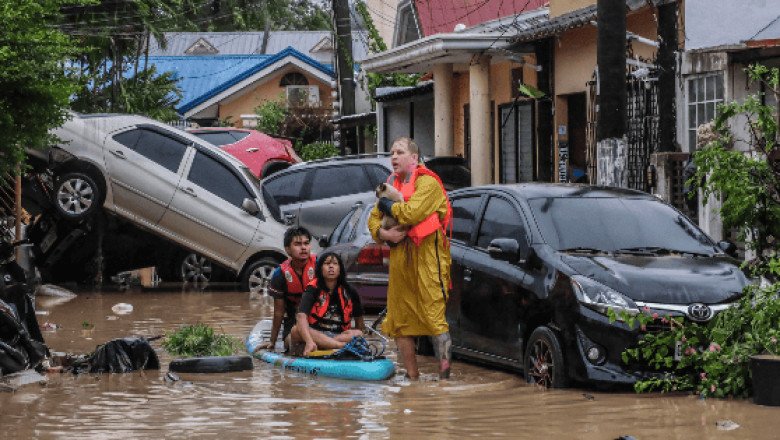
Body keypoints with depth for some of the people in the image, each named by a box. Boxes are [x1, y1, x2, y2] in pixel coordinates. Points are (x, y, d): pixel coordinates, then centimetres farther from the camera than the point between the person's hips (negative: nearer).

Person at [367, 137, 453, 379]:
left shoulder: (427, 182, -6)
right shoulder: (393, 184, 19)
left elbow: (411, 212, -21)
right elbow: (373, 218, 19)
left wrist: (388, 205, -4)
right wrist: (382, 233, -3)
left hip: (427, 258, -8)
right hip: (399, 259, 8)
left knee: (434, 317, -12)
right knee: (399, 321, 9)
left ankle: (444, 375, -12)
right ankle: (412, 377, 18)